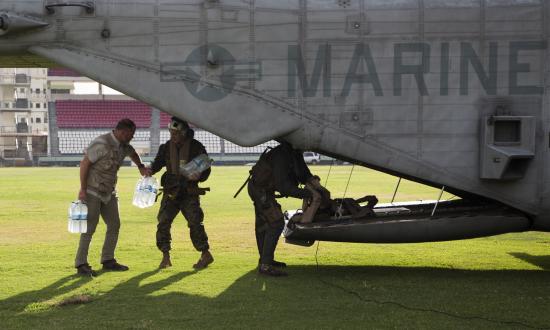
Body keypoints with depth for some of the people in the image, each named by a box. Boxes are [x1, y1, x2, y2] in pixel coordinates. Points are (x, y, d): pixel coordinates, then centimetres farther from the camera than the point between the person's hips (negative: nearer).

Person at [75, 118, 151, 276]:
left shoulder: (123, 146, 6)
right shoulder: (102, 144, -20)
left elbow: (132, 153, 31)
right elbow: (84, 164, -19)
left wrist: (141, 167, 18)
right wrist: (82, 189, -20)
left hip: (109, 193, 9)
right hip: (92, 192, -8)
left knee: (114, 225, 8)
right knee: (89, 228, -8)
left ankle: (108, 260, 18)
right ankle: (81, 264, -3)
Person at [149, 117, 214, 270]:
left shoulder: (196, 147, -5)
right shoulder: (166, 147, 5)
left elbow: (206, 169, -1)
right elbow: (158, 163, 14)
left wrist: (198, 176, -23)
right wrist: (150, 170, -8)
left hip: (189, 193, -4)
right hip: (171, 192, 4)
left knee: (195, 222, -10)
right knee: (163, 222, -5)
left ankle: (205, 254, 2)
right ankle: (165, 257, 5)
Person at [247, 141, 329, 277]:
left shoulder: (295, 153, -2)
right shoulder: (282, 155, -31)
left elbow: (303, 172, 8)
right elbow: (282, 186, -35)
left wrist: (311, 179, -14)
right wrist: (306, 193, -33)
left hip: (263, 188, 10)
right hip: (260, 189, -10)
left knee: (263, 223, 20)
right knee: (276, 222, -16)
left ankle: (265, 259, 35)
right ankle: (265, 265, -17)